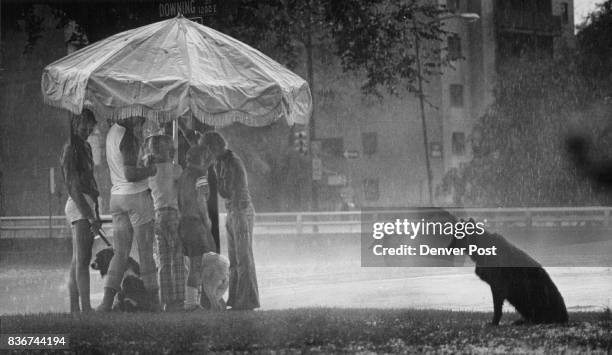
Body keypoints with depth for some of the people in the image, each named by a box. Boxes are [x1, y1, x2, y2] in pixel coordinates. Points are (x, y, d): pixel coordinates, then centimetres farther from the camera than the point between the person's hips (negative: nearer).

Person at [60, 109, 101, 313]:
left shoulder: (85, 147, 18)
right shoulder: (70, 148, -10)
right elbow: (73, 185, -15)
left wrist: (95, 214, 18)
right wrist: (89, 216, -19)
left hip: (87, 205, 9)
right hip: (78, 205, -9)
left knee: (78, 259, 7)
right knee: (82, 259, -12)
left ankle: (74, 307, 8)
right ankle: (86, 307, -16)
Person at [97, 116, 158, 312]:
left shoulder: (112, 131, 10)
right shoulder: (127, 137, -16)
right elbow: (130, 174, -22)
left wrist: (138, 134, 12)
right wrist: (150, 170, -5)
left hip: (117, 196, 7)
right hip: (137, 195, -7)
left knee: (120, 252, 5)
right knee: (146, 251, 2)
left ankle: (107, 300, -9)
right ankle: (154, 301, 7)